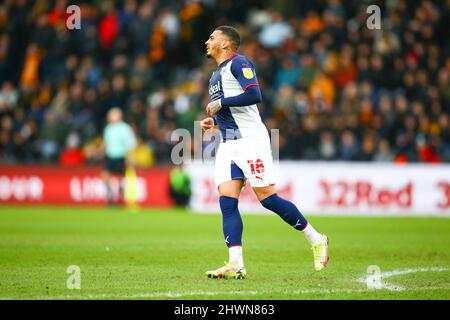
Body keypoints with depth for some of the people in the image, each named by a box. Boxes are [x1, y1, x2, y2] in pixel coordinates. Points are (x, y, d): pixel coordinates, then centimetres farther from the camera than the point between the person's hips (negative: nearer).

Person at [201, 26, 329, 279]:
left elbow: (254, 95, -20)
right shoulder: (218, 74, 23)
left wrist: (220, 103, -14)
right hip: (228, 144, 9)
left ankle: (316, 241, 5)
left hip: (251, 140, -9)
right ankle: (236, 265, -13)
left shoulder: (238, 63, -5)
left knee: (268, 198, -10)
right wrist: (214, 121, 14)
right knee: (227, 201, -7)